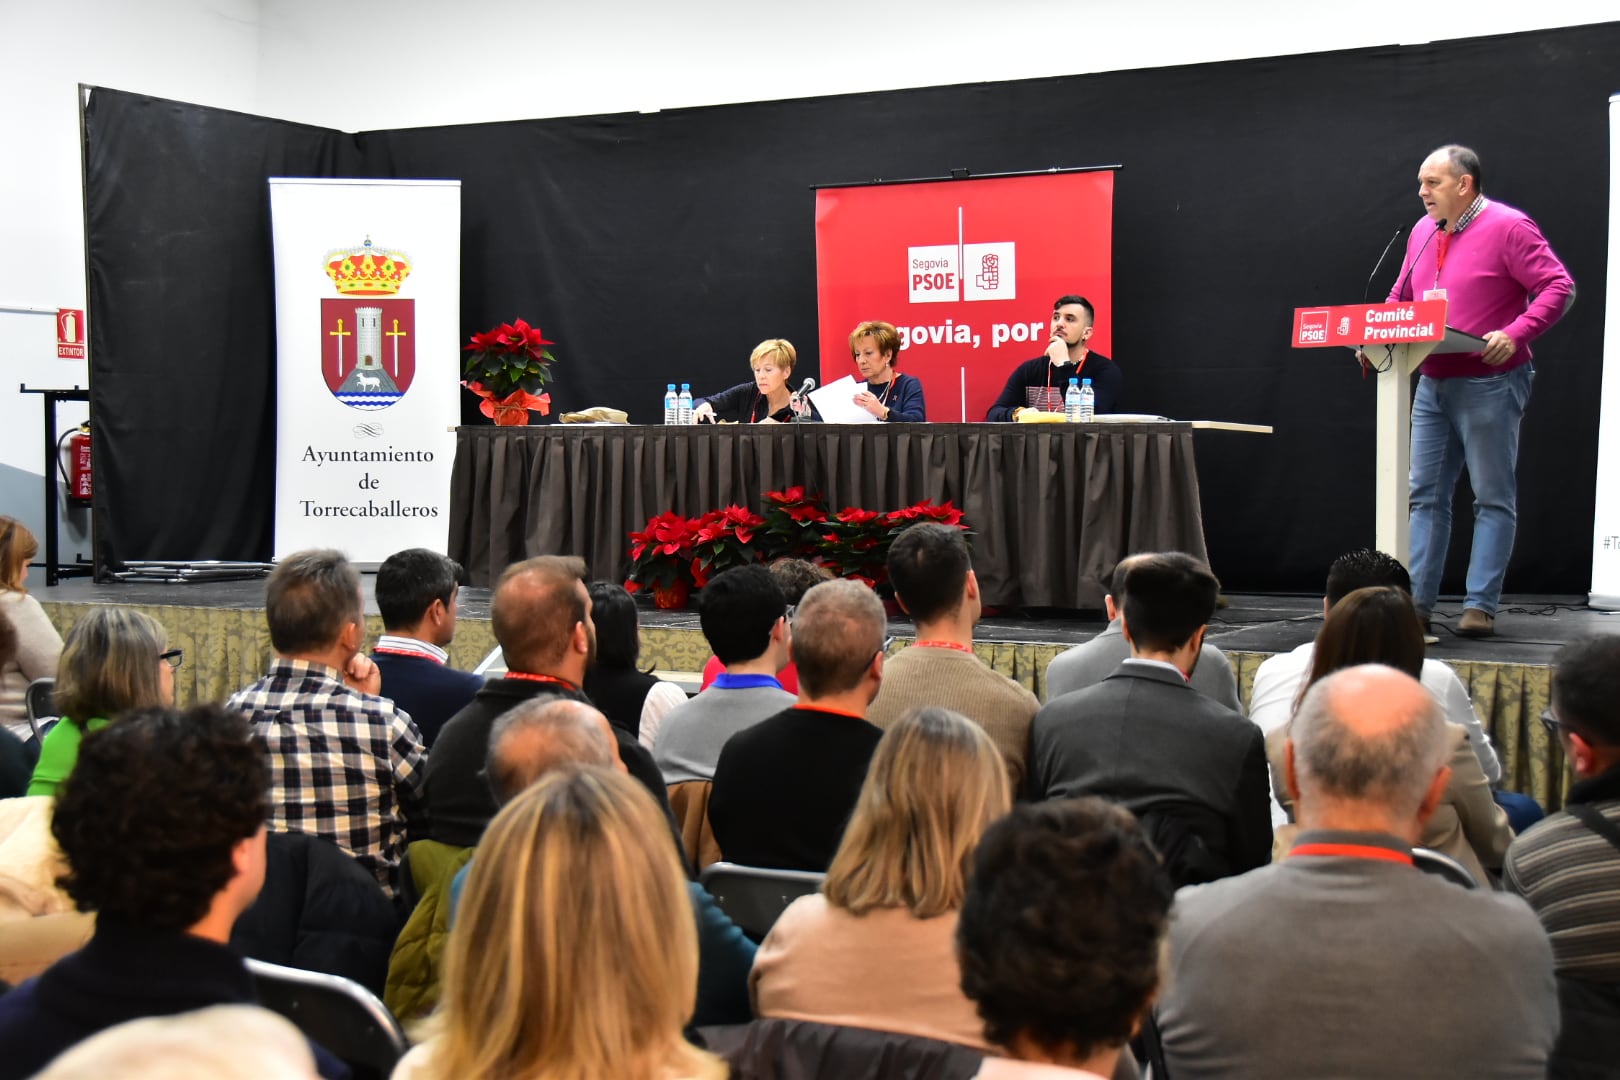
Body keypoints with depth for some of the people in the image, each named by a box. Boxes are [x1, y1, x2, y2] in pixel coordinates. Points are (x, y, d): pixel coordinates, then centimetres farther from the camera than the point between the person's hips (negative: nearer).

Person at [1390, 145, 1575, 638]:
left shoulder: (1508, 227, -9)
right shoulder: (1423, 232, 12)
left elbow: (1559, 287, -13)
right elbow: (1401, 297, 22)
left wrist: (1516, 334, -26)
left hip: (1489, 385, -7)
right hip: (1432, 384, 7)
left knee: (1493, 498, 0)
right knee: (1424, 495, 6)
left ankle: (1481, 606, 1)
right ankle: (1416, 603, 9)